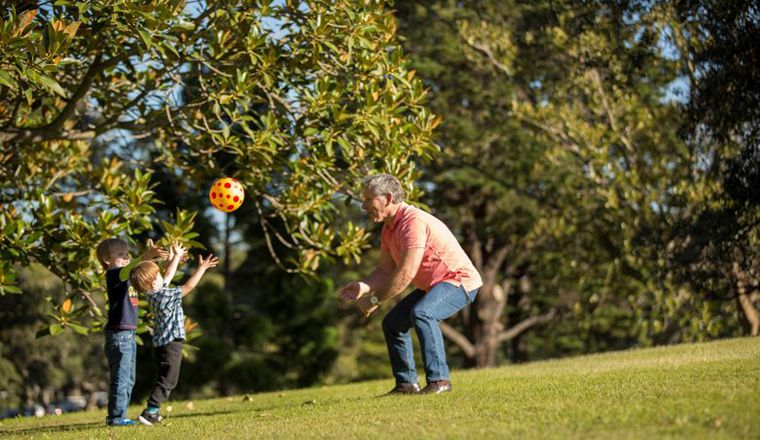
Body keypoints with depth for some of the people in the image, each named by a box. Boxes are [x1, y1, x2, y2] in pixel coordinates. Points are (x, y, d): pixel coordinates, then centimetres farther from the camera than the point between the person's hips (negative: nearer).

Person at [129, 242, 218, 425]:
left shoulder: (153, 293, 6)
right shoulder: (166, 296, -18)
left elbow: (168, 275, 20)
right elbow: (188, 286, -15)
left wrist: (176, 257, 29)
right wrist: (201, 268, -8)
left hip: (159, 343, 9)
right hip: (171, 343, -9)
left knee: (162, 379, 18)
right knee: (167, 380, -8)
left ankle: (153, 413, 18)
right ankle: (150, 411, -17)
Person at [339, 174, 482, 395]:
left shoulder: (413, 222, -26)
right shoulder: (389, 228, 7)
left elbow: (407, 273, -31)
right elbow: (385, 269, 8)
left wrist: (375, 300, -25)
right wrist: (364, 287, -12)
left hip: (459, 280, -11)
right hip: (431, 285, 11)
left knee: (422, 313, -34)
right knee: (392, 322, 9)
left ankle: (439, 380, -29)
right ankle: (406, 383, 12)